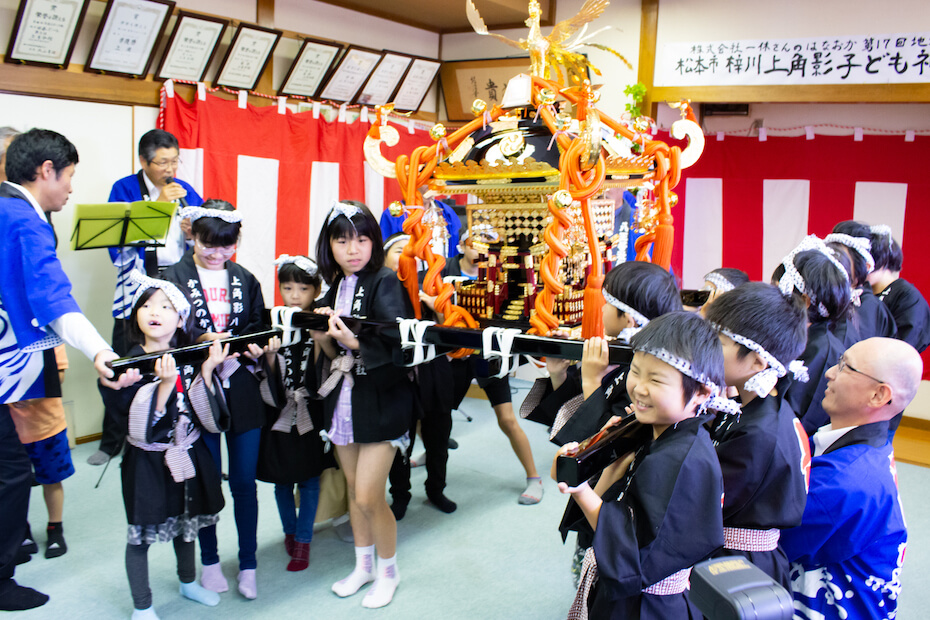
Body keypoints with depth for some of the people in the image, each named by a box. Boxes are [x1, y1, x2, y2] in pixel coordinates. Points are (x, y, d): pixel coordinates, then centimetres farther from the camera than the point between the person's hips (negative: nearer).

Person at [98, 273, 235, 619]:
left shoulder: (190, 359, -3)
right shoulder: (129, 365, -14)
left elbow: (210, 416, -10)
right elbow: (140, 426, -22)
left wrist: (207, 370, -19)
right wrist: (164, 383, -32)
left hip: (188, 457, 4)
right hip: (148, 462, -4)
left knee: (185, 524, 22)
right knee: (141, 536, 7)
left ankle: (188, 582, 46)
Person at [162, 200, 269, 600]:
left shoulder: (245, 280, 10)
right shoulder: (175, 278, -1)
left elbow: (259, 328, 10)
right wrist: (201, 341, -22)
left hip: (242, 391, 2)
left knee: (244, 481, 8)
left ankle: (248, 565, 22)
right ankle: (209, 561, 29)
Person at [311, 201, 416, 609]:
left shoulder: (384, 282, -12)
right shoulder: (334, 287, 8)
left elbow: (399, 343, -24)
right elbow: (331, 353, 10)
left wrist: (355, 341, -36)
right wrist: (321, 336, -9)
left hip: (380, 401, -6)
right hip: (342, 402, 7)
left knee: (368, 496, -6)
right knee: (353, 488, 16)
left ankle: (388, 571, 19)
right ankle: (363, 566, 35)